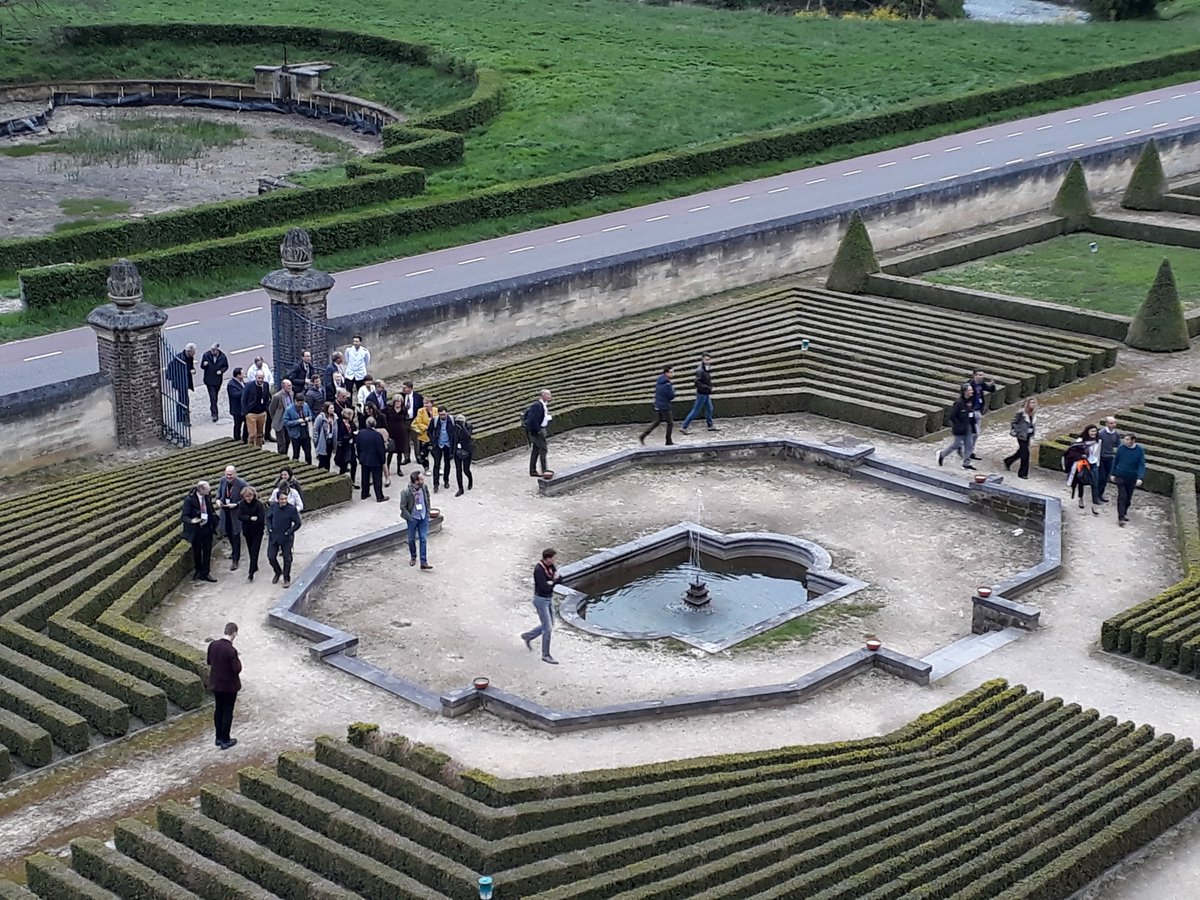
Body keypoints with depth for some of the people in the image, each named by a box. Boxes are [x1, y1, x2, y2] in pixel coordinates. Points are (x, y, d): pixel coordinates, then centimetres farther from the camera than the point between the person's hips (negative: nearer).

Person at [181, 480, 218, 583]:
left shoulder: (207, 498, -1)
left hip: (207, 528, 4)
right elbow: (184, 516, -19)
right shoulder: (189, 500, -18)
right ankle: (198, 571, 33)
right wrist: (191, 521, -38)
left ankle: (205, 573, 17)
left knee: (207, 551, 6)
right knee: (197, 552, 13)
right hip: (196, 530, -4)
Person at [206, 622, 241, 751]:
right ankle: (225, 740, 18)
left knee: (218, 709, 20)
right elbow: (237, 669, -22)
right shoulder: (231, 651, -28)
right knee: (228, 711, 8)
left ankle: (219, 737, 31)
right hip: (229, 685, -6)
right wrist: (237, 660, -5)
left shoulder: (212, 645, -7)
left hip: (216, 683, 6)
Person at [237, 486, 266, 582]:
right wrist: (250, 518, -25)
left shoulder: (258, 504, -18)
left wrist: (246, 519, -13)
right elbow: (239, 516, -10)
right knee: (250, 551, 18)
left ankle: (251, 573, -9)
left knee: (254, 551, -8)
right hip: (247, 531, 5)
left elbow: (260, 519, -22)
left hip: (257, 532, -5)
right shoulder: (242, 504, -3)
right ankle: (254, 567, 38)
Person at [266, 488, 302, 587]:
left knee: (287, 559, 7)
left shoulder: (292, 509, -17)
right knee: (271, 557, 6)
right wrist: (269, 528, -1)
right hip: (273, 537, 3)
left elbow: (297, 523, -8)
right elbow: (268, 517, 12)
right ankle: (278, 572, 33)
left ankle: (287, 579, 22)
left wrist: (288, 532, -14)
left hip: (286, 538, -3)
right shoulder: (273, 506, -6)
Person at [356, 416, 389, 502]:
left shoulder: (360, 433, -6)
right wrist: (383, 460, -6)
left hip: (364, 459, 5)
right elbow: (381, 450, -18)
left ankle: (364, 494, 28)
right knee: (377, 479, 4)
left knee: (365, 477, 19)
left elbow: (357, 447, 4)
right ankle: (379, 497, 8)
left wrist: (360, 457, 17)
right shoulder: (377, 435, -22)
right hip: (375, 461, -5)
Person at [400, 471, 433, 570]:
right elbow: (403, 507, -13)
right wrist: (410, 518, -14)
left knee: (423, 539, 2)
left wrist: (427, 513, 6)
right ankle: (413, 557, 39)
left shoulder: (424, 488, -10)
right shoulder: (406, 492, -23)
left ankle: (423, 562, 5)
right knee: (412, 539, 14)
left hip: (424, 517, 3)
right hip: (413, 518, -3)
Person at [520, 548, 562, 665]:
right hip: (540, 600, -9)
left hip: (549, 599, 9)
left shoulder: (551, 566, 0)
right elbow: (545, 588, -30)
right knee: (548, 628, -3)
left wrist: (551, 581, -21)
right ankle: (546, 655, 9)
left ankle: (528, 636, 37)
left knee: (550, 626, 18)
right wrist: (554, 581, -13)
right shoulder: (539, 570, -27)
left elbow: (560, 578, 0)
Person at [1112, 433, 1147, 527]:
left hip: (1132, 478, 1)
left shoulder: (1140, 450, -10)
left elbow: (1142, 465, -12)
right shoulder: (1121, 448, -10)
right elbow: (1115, 461, 2)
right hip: (1120, 476, -1)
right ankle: (1121, 518, -7)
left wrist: (1140, 478, -23)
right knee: (1122, 496, -10)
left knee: (1128, 497, 14)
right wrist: (1113, 474, 6)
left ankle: (1124, 512, 38)